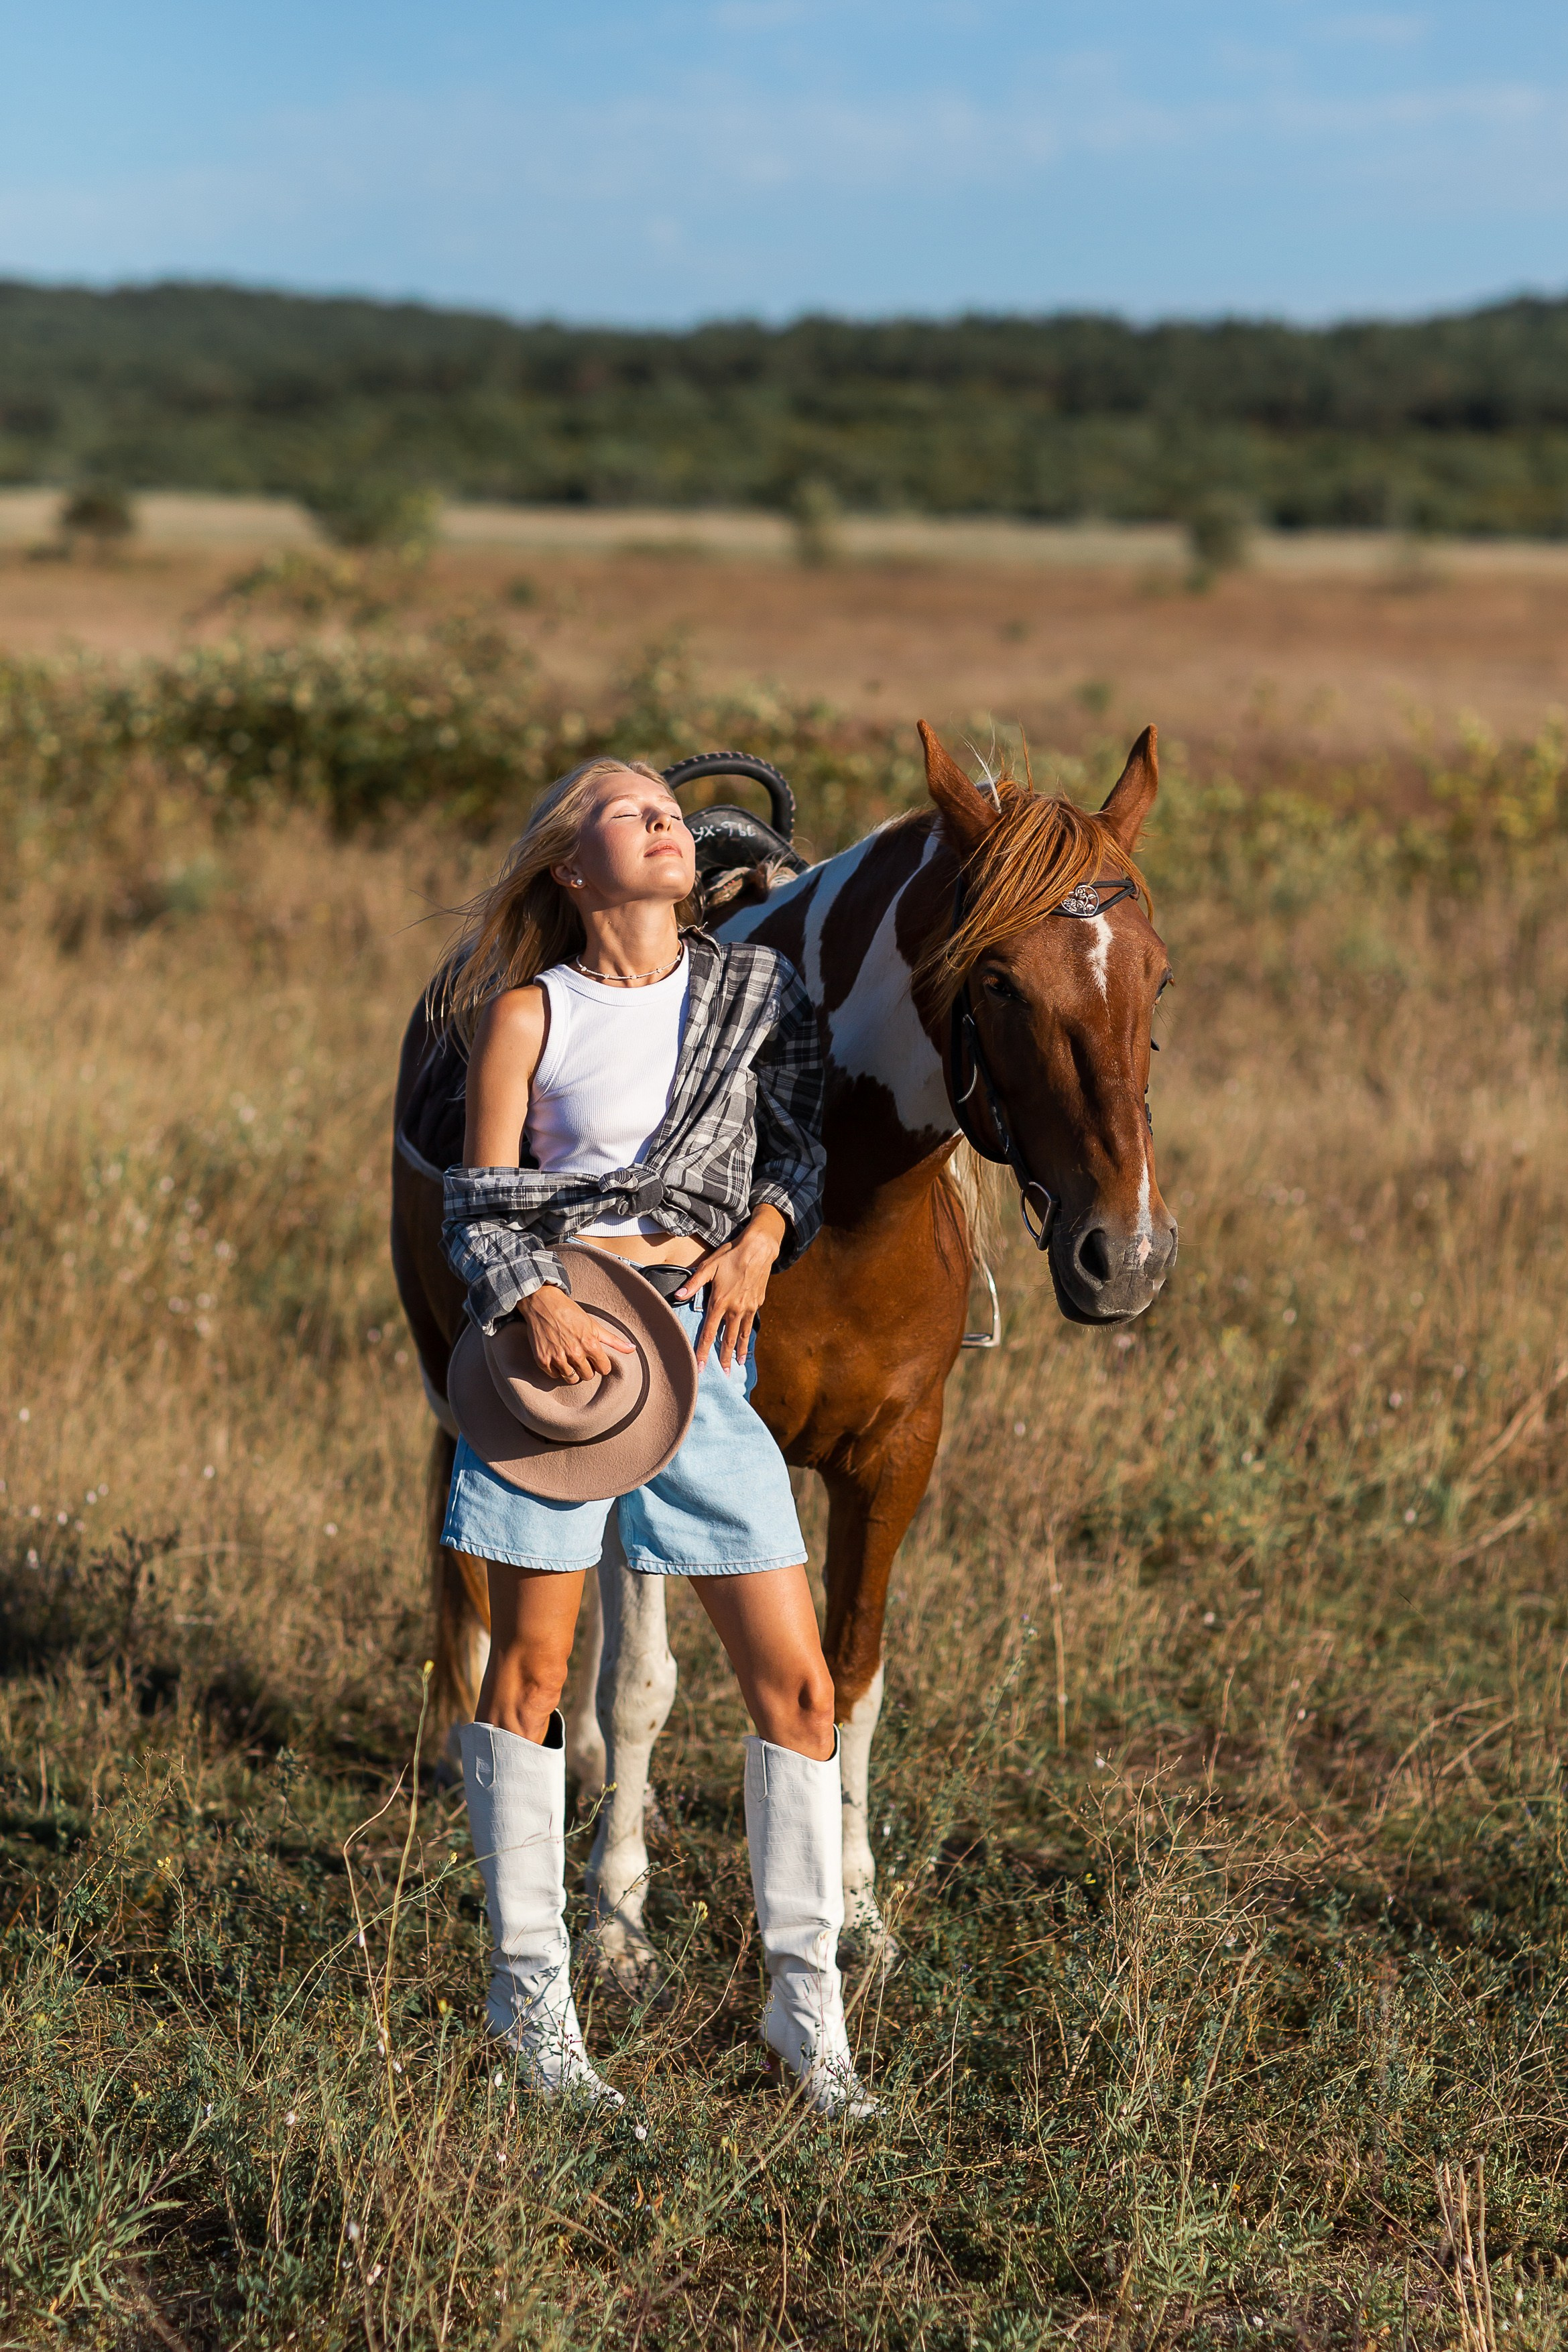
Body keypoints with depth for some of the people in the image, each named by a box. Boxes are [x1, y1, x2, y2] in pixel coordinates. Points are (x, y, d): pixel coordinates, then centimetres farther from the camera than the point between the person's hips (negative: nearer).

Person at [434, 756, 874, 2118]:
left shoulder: (760, 987, 12)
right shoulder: (530, 1013, 4)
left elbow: (805, 1141, 11)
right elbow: (478, 1202, 1)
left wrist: (759, 1239, -9)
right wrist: (534, 1299, -19)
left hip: (702, 1340, 2)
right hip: (560, 1331, -2)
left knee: (798, 1686, -1)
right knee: (532, 1666, 4)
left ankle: (807, 2007, 10)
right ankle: (533, 1991, 18)